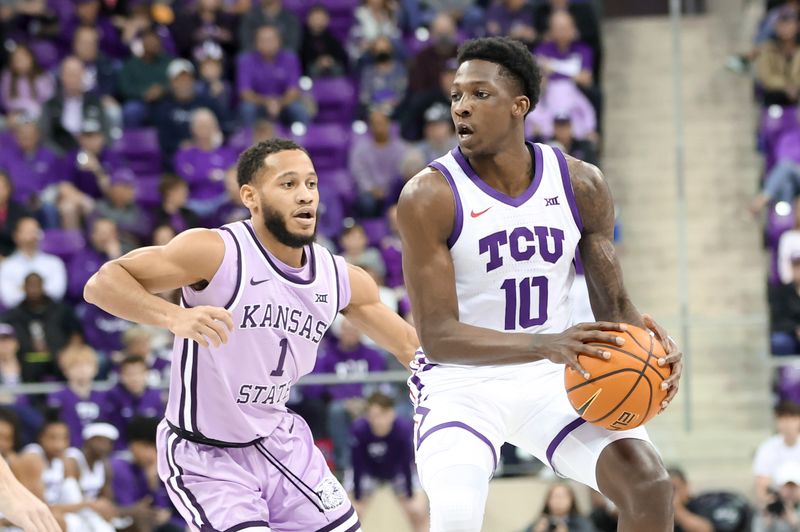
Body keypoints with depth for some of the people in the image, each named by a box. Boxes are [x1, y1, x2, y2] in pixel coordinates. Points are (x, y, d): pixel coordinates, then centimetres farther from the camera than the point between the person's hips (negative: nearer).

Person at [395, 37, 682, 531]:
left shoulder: (580, 184, -5)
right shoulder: (429, 197, -17)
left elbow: (614, 305, 3)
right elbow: (436, 335, -22)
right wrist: (545, 345, -36)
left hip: (553, 379, 4)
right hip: (462, 383, -4)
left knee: (650, 486, -12)